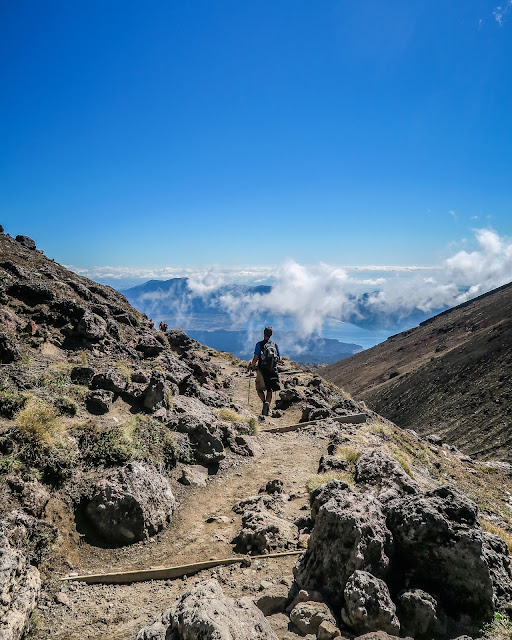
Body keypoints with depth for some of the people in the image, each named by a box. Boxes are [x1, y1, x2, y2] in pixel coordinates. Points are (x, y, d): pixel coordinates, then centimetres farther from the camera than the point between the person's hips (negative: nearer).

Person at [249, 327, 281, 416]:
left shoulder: (259, 344, -5)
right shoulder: (275, 345, 7)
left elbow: (255, 359, -10)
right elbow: (279, 359, 9)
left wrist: (251, 365, 9)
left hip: (262, 370, -3)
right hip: (273, 371, 3)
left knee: (260, 389, 10)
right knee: (269, 390, 12)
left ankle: (265, 402, -16)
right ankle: (267, 408, 7)